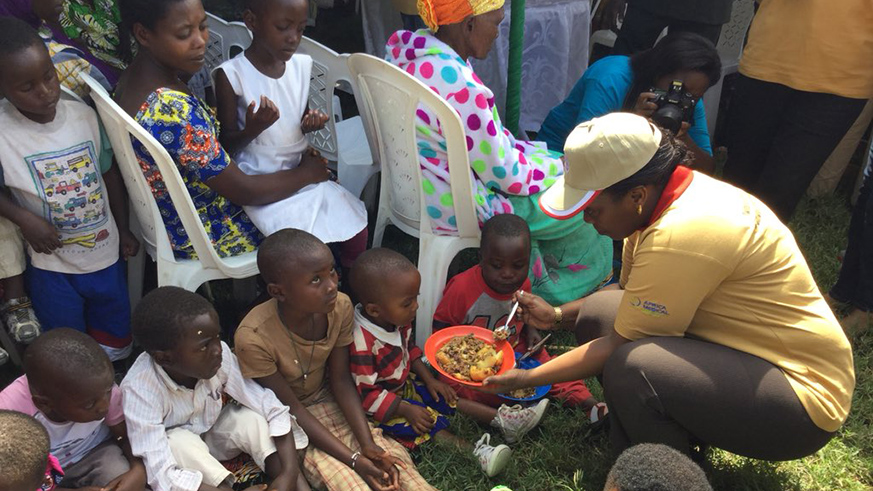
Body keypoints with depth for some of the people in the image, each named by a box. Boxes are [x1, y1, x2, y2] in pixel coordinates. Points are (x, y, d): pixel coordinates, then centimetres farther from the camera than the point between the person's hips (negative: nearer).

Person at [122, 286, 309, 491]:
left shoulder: (221, 355, -26)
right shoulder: (140, 389, -35)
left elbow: (274, 409, -24)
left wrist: (290, 474, -35)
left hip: (214, 435, 3)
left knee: (252, 419, -24)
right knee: (180, 442, -33)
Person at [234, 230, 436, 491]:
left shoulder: (340, 307, -18)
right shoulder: (254, 338, -30)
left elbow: (341, 381, -7)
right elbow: (290, 408, -21)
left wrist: (368, 444, -18)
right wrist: (353, 458, -24)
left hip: (325, 400, 4)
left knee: (395, 459, -10)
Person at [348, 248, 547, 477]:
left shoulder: (397, 320, -8)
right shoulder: (362, 344, -35)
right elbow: (366, 393, -29)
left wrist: (429, 379, 3)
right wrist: (406, 410, -25)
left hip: (405, 383, 8)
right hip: (385, 405, -8)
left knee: (448, 396, 0)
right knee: (427, 424, -22)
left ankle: (504, 419, -1)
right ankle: (478, 454, -32)